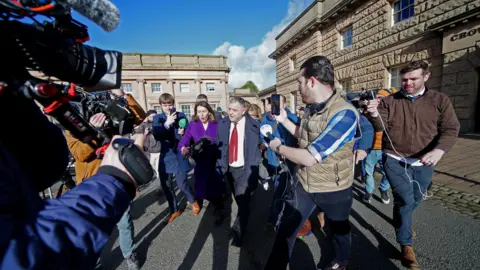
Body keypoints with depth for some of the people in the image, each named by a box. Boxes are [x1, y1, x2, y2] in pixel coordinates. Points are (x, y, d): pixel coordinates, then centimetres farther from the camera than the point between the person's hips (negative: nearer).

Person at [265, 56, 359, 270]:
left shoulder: (344, 113, -29)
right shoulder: (310, 108, -4)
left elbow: (310, 157, -33)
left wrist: (278, 147, -18)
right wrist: (284, 120, 5)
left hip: (333, 189, -5)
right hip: (303, 183, 6)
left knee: (339, 230, 26)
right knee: (285, 230, 11)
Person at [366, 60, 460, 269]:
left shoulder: (440, 100, -1)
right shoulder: (389, 101, -3)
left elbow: (451, 129, -8)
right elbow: (380, 127, -12)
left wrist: (439, 151, -27)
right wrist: (374, 115, -35)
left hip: (423, 162, 3)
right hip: (395, 159, -3)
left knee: (416, 199, 21)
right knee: (404, 200, -8)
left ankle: (402, 223, 52)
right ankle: (406, 246, 11)